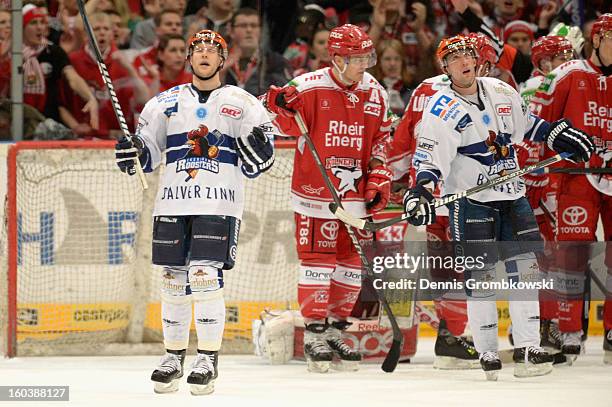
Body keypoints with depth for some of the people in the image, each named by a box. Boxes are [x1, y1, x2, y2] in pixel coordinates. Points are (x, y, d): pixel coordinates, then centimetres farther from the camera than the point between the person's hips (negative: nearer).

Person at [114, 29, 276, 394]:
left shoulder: (242, 104, 6)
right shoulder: (166, 103, 14)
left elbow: (256, 165, 6)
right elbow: (149, 152, 16)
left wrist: (259, 150, -16)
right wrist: (133, 151, -5)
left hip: (219, 203, -3)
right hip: (174, 201, 3)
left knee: (205, 276, -14)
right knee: (174, 280, 4)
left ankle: (209, 360, -6)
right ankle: (174, 358, 16)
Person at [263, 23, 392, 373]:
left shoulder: (375, 94, 5)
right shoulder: (310, 87, -12)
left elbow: (382, 141, 12)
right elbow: (271, 105, -7)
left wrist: (380, 180, 4)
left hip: (355, 193, 5)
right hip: (315, 191, -5)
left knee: (352, 263, 9)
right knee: (317, 260, -3)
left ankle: (336, 331, 22)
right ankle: (314, 335, 6)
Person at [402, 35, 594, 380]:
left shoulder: (501, 92, 7)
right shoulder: (443, 108, -9)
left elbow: (525, 122, 25)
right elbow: (431, 155, -16)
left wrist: (560, 135, 24)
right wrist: (422, 190, -30)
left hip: (512, 196, 5)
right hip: (468, 199, -5)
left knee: (525, 268, -1)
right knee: (481, 277, -6)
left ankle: (527, 348, 2)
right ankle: (488, 355, 1)